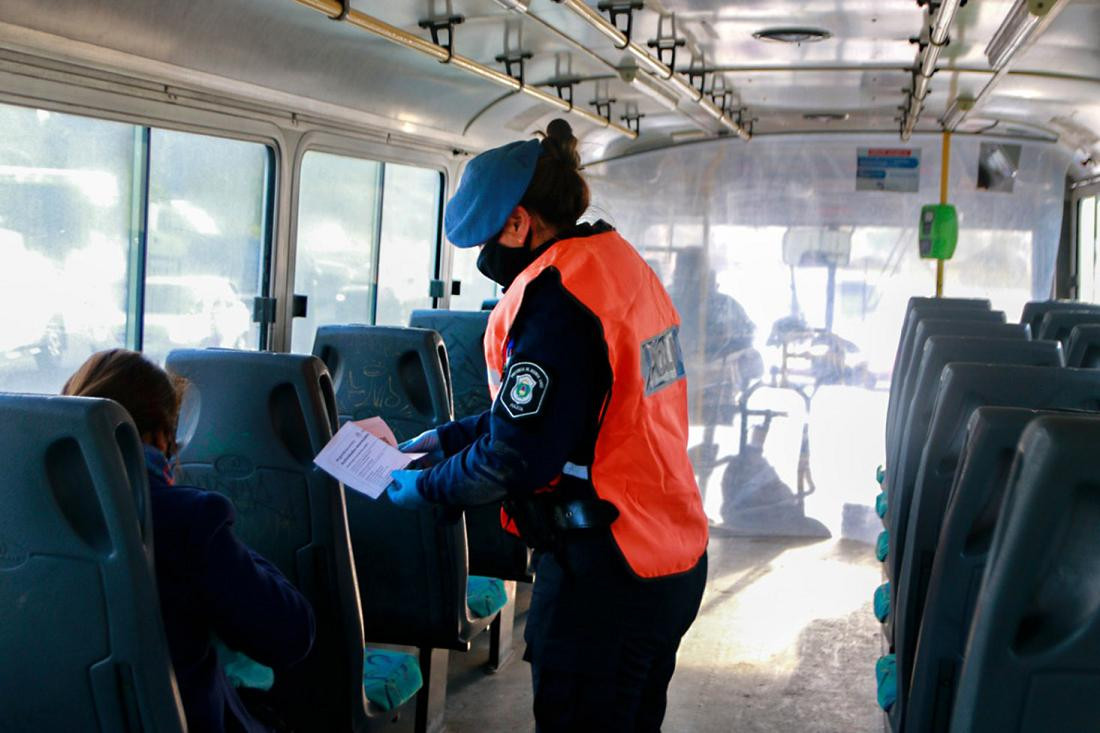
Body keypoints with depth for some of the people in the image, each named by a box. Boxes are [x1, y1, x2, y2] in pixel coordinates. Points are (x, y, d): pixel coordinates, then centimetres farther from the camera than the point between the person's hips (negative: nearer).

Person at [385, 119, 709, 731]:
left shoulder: (556, 298, -20)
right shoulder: (622, 263, 9)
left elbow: (517, 457, -21)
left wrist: (424, 487, -5)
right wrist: (447, 438, 18)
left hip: (606, 576, -9)